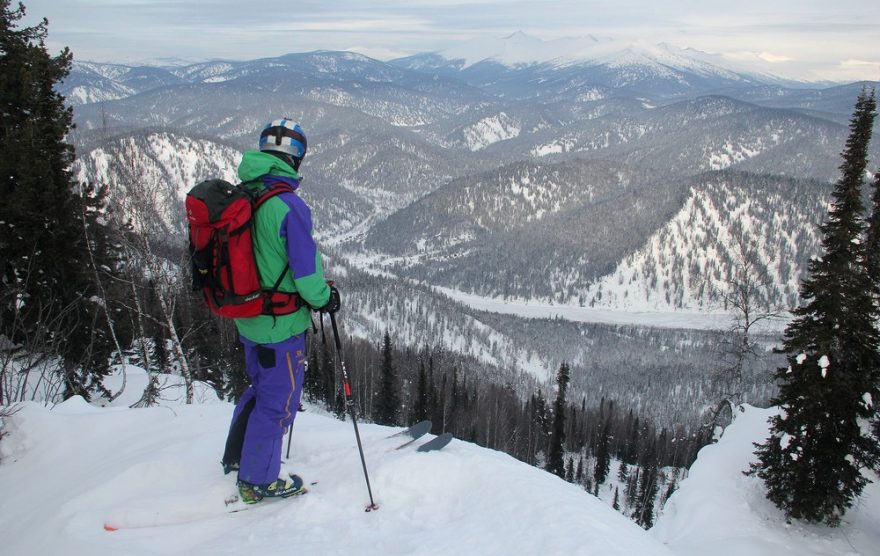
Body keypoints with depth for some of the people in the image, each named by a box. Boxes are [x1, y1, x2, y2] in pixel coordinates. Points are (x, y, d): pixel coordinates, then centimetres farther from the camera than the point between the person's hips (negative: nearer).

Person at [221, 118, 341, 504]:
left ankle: (237, 456, 43)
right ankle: (258, 481, 24)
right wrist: (325, 299, -3)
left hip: (247, 317, 8)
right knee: (277, 400, 9)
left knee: (261, 386, 27)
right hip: (281, 323, -8)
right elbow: (305, 268, -22)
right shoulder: (290, 206, -24)